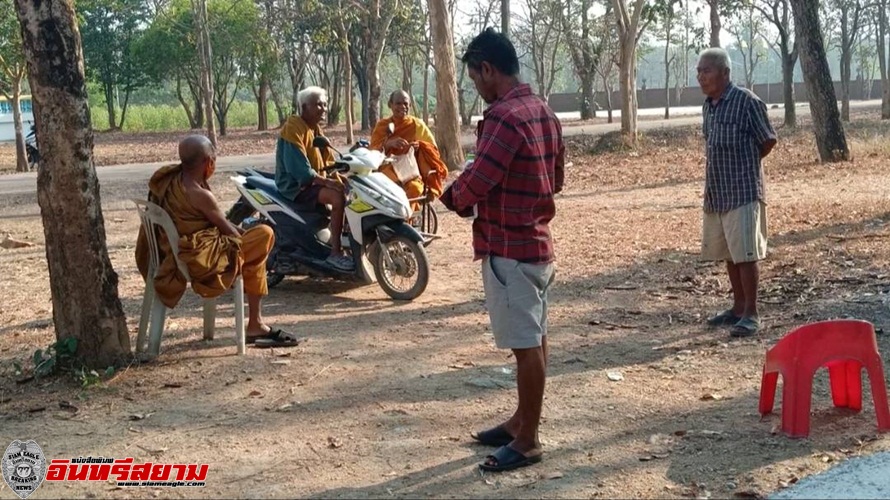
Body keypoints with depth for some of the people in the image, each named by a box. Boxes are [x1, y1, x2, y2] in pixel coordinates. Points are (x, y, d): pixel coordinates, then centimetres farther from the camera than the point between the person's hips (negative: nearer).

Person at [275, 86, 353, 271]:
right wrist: (327, 181, -29)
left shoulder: (315, 128, 13)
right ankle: (335, 253, -25)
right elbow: (299, 169, -26)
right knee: (338, 197, -28)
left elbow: (329, 160, 13)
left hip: (314, 181, 10)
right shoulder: (294, 128, -17)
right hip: (296, 185, -10)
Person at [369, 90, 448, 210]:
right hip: (389, 170, 0)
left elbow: (433, 149, 7)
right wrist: (388, 144, -20)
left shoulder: (418, 125, 9)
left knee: (414, 188, -35)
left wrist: (420, 145, -14)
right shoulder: (382, 126, 10)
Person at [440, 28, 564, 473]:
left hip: (508, 248, -10)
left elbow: (475, 184, -23)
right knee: (534, 340, 17)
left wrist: (451, 196, -1)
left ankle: (528, 441, 8)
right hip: (537, 242, 10)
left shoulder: (504, 116, -20)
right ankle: (522, 420, 30)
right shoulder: (543, 112, 11)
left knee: (525, 345, -2)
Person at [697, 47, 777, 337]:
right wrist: (731, 165, 8)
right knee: (729, 254, 14)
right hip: (716, 193, 8)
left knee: (746, 253, -4)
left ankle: (751, 313, 4)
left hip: (743, 191, -8)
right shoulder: (707, 107, 11)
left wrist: (744, 163, 5)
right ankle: (738, 308, 26)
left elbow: (768, 141, -5)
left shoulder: (747, 102, -11)